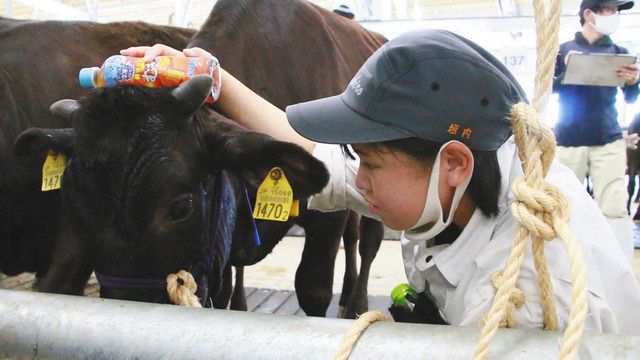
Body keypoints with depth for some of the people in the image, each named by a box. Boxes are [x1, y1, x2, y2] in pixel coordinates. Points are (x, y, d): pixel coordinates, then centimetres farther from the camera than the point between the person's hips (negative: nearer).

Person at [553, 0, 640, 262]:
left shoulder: (618, 52, 12)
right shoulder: (564, 50, 7)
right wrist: (566, 71, -17)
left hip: (609, 141, 1)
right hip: (569, 140, -1)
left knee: (614, 208, -6)